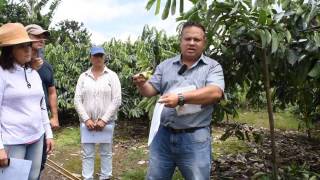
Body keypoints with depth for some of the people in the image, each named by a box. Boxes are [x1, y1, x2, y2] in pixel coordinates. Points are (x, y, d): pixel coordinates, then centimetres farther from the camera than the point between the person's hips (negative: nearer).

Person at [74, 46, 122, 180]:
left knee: (106, 153, 10)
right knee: (87, 154, 8)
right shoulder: (83, 77, 5)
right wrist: (86, 119, -9)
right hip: (87, 122, 2)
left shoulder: (112, 76, -2)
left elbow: (116, 100, -8)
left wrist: (104, 120, -12)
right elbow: (77, 100, 1)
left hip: (106, 122, -1)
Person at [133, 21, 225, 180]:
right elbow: (150, 90, 7)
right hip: (164, 135, 3)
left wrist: (181, 98, -24)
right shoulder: (165, 65, 11)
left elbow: (215, 93, -16)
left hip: (195, 138, -3)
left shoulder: (212, 67, 0)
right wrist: (142, 85, -16)